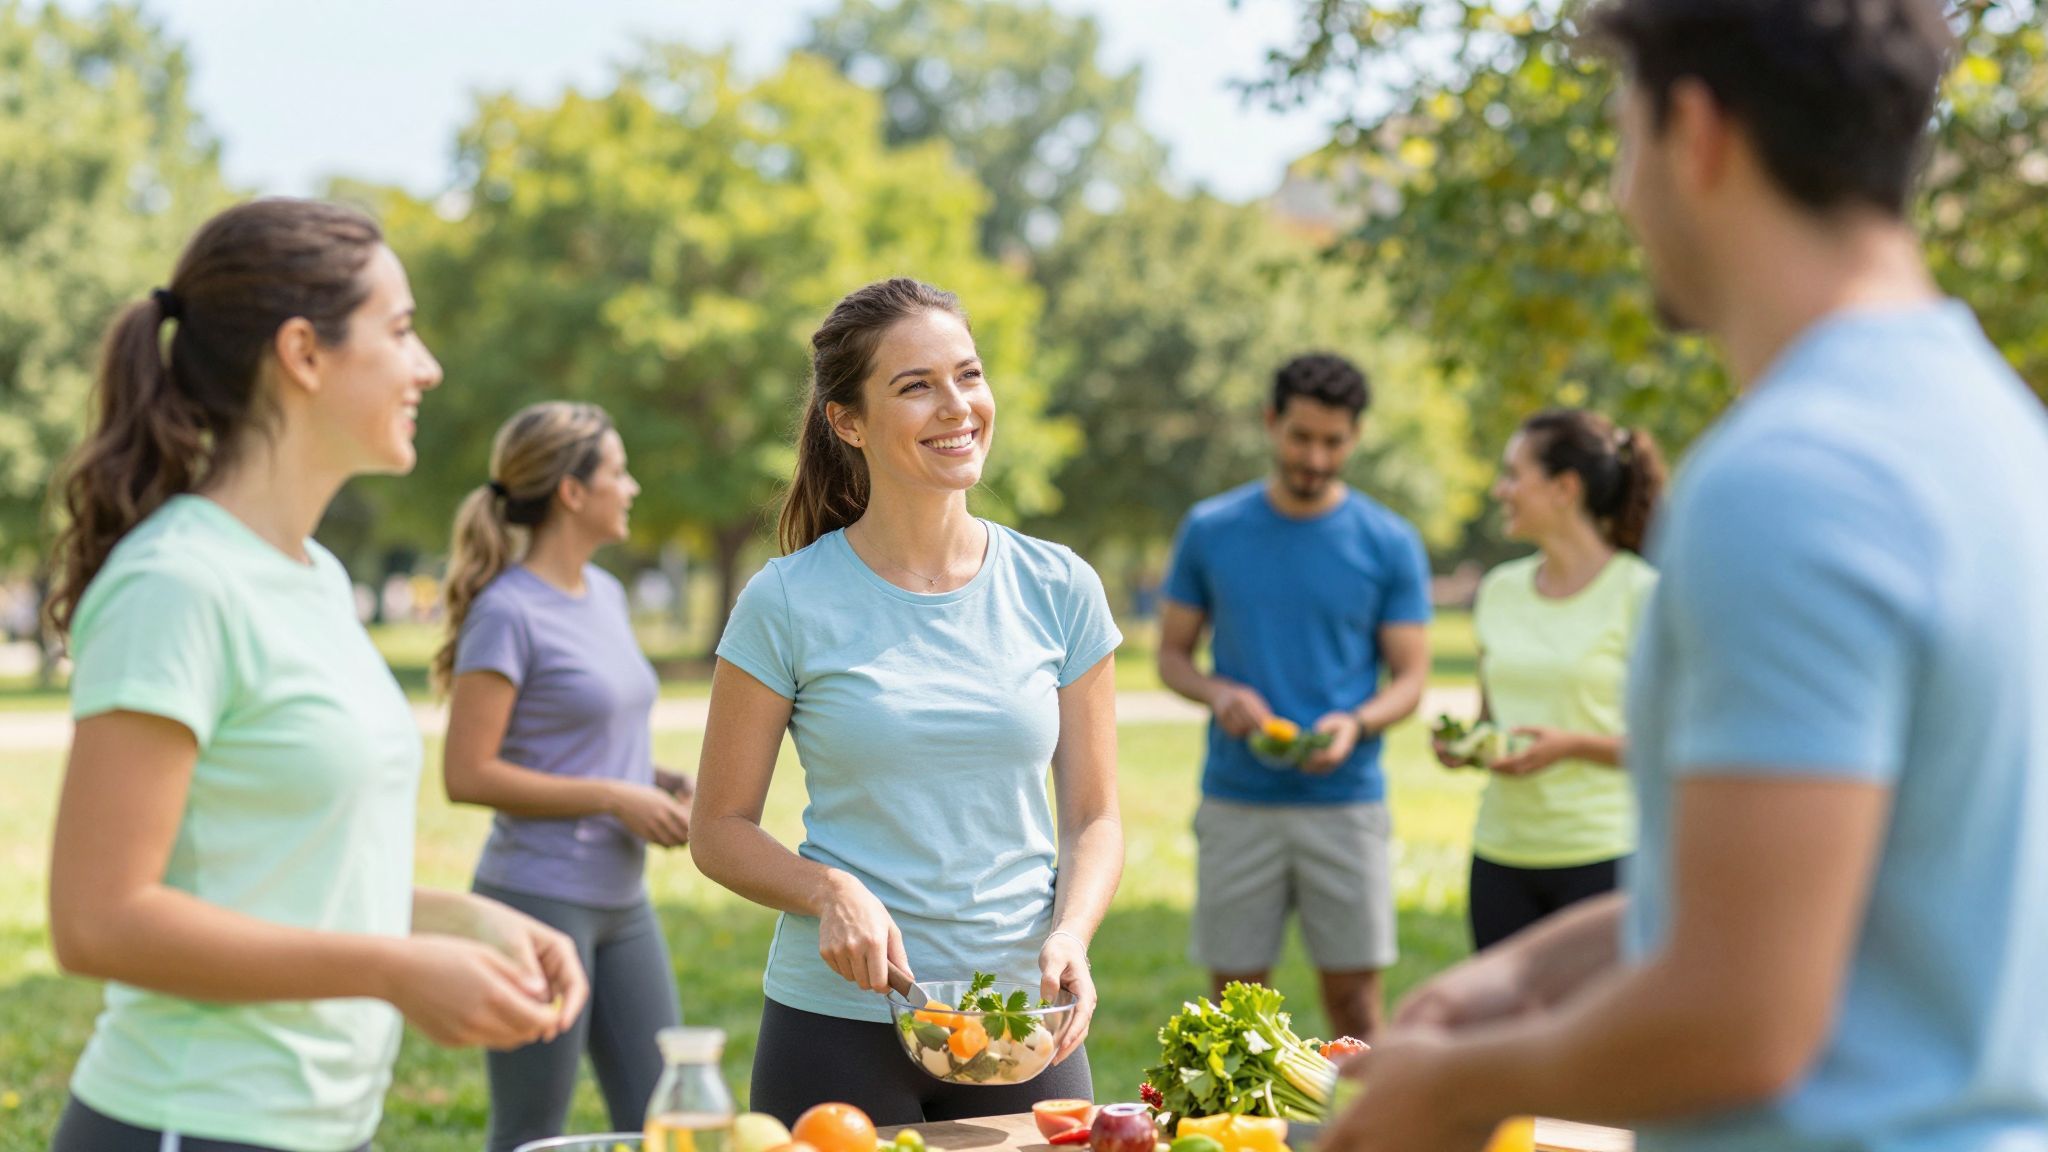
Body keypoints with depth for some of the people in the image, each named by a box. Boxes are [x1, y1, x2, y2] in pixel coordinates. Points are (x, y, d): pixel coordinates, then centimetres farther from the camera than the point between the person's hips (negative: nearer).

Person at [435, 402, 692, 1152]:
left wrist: (659, 781, 4)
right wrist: (614, 798, -17)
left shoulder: (605, 593, 12)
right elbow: (469, 775, -16)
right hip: (540, 899, -8)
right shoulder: (509, 612, -13)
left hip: (622, 899, 8)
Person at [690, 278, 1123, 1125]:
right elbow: (720, 831, -1)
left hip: (1024, 1023, 2)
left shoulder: (1059, 590, 1)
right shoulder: (788, 602, -6)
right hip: (838, 1024, -2)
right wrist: (830, 891, -19)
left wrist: (1069, 935, -13)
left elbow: (1093, 818, 6)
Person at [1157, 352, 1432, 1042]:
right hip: (1236, 799, 1)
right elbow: (1172, 654, 10)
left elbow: (1411, 676, 3)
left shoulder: (1390, 544, 2)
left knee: (1354, 1000, 1)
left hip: (1346, 801, -1)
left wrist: (1356, 723, -18)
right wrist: (1219, 694, -12)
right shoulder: (1211, 530, 4)